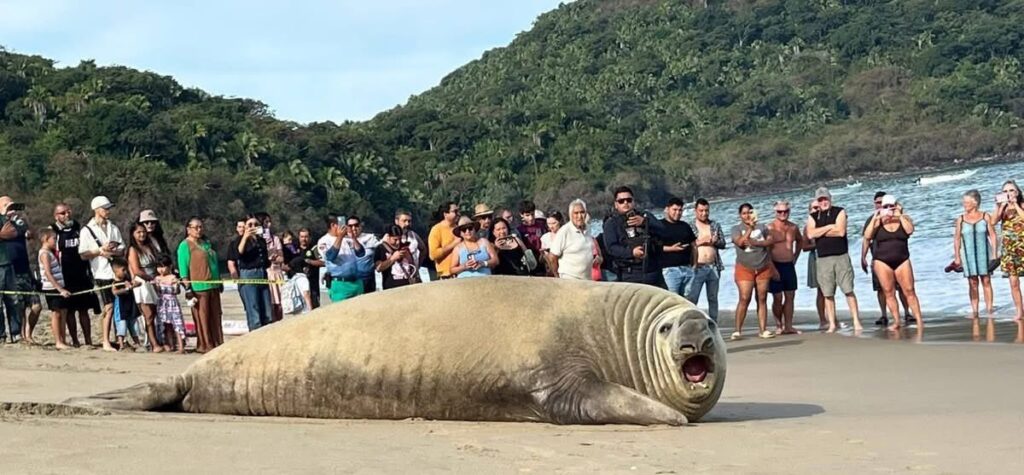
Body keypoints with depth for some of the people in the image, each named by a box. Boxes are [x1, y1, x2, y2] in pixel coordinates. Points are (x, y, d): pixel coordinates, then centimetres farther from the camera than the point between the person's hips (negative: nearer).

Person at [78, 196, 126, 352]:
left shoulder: (113, 228, 14)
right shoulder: (87, 230, 0)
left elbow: (122, 251, 12)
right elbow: (83, 255, -3)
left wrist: (112, 251, -8)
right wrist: (101, 250, -12)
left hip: (117, 272, 5)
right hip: (101, 274, -5)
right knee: (109, 307, -9)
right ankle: (106, 342, -3)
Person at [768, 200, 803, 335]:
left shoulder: (793, 227, 8)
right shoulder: (770, 228, -10)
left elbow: (800, 240, 29)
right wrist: (772, 268, -17)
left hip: (789, 265, 6)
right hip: (776, 266, -6)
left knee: (790, 296, 5)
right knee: (778, 298, -2)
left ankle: (788, 326, 9)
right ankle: (778, 326, 8)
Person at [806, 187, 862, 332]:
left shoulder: (839, 212, 3)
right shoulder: (813, 217, 12)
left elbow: (841, 231, -12)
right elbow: (810, 234, -7)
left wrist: (820, 232, -5)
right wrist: (829, 227, -8)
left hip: (841, 257, -3)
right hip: (823, 259, 3)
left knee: (849, 290, -5)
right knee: (828, 294, 3)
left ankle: (856, 321, -4)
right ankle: (832, 324, 7)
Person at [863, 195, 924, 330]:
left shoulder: (904, 219, 6)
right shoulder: (878, 222, 4)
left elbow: (910, 230, -14)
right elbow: (867, 236, -9)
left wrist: (900, 216, -17)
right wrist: (874, 219, -16)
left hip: (902, 260, 0)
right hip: (882, 261, 0)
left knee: (909, 291, -5)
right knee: (889, 292, -1)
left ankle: (919, 320, -4)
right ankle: (896, 321, 5)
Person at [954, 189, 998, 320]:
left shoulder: (985, 217, -1)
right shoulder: (960, 219, 2)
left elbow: (992, 235, 0)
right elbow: (957, 239, 4)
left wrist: (994, 253, -5)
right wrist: (957, 257, -1)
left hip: (984, 252, -1)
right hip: (968, 254, 1)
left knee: (986, 281, 0)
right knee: (972, 283, 1)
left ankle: (989, 310, 2)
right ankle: (974, 311, 3)